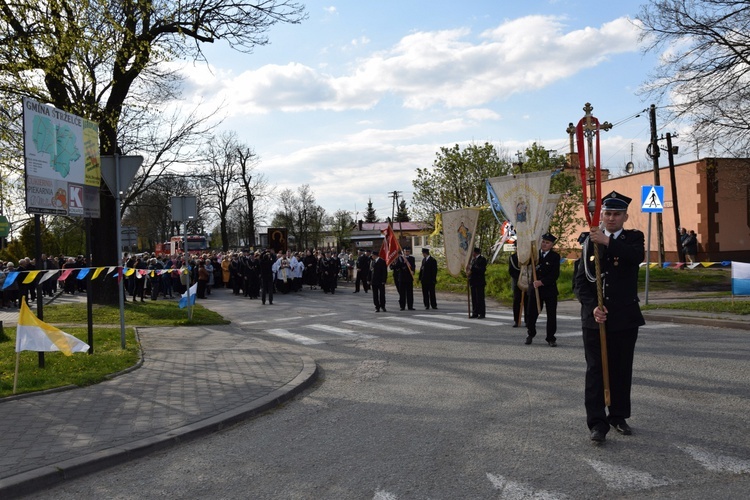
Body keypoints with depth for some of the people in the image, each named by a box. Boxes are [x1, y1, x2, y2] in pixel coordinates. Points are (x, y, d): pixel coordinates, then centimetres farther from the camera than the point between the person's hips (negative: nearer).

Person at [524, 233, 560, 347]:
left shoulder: (555, 256, -2)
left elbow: (555, 275, -10)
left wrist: (542, 282, -18)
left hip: (550, 289, -2)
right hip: (535, 289, 2)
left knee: (551, 315, 2)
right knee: (531, 313, 4)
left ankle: (551, 338, 14)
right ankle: (530, 334, 27)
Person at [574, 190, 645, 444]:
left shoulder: (633, 238, 4)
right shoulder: (590, 241, 6)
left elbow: (637, 256, -21)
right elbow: (581, 279, 2)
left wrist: (608, 242, -30)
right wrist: (592, 307, -12)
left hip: (625, 317, 0)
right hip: (594, 317, 0)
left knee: (622, 369, 9)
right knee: (596, 370, -1)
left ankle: (619, 416, 24)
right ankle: (597, 422, 3)